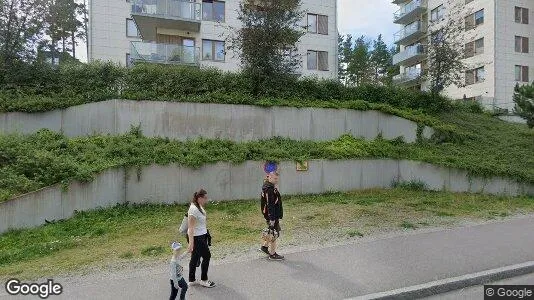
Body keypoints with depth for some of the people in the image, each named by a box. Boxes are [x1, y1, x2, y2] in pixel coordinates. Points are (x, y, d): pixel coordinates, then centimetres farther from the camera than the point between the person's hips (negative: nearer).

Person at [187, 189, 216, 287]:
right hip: (196, 238, -9)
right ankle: (203, 280, 20)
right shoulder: (193, 209, -24)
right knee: (206, 256, 4)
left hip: (201, 236, 9)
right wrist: (191, 243, -30)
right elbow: (190, 227, -27)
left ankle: (191, 280, 30)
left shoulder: (199, 207, 5)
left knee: (195, 257, 17)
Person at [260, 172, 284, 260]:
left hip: (275, 214, 10)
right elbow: (270, 205, -26)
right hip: (272, 215, -10)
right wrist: (272, 218, -25)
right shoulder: (269, 189, -23)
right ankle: (272, 254, 14)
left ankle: (264, 246, 37)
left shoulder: (267, 186, 10)